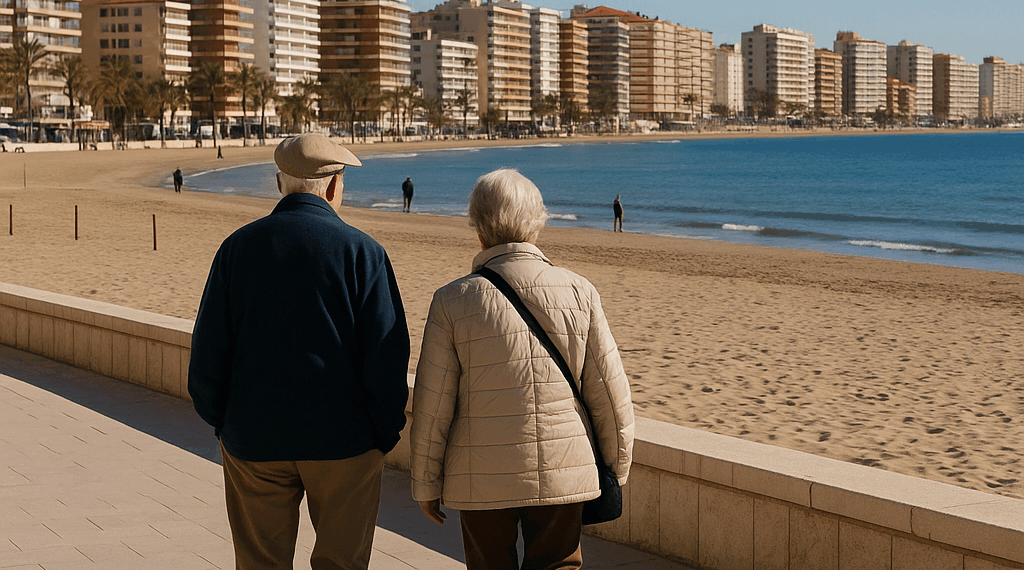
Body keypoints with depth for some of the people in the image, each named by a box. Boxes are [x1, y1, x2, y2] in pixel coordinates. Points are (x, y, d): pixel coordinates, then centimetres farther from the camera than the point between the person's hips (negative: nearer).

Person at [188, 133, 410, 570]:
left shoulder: (237, 247, -1)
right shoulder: (362, 252, -9)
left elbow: (208, 350, 1)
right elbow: (387, 355, -11)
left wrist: (220, 421, 13)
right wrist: (385, 434, 1)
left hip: (253, 440, 2)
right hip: (343, 441, -2)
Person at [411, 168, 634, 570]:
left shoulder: (453, 301, -8)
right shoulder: (580, 292, -5)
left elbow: (432, 406, -6)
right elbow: (610, 395, 0)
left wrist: (426, 483, 6)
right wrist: (616, 470, 13)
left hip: (482, 481, -1)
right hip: (564, 475, 1)